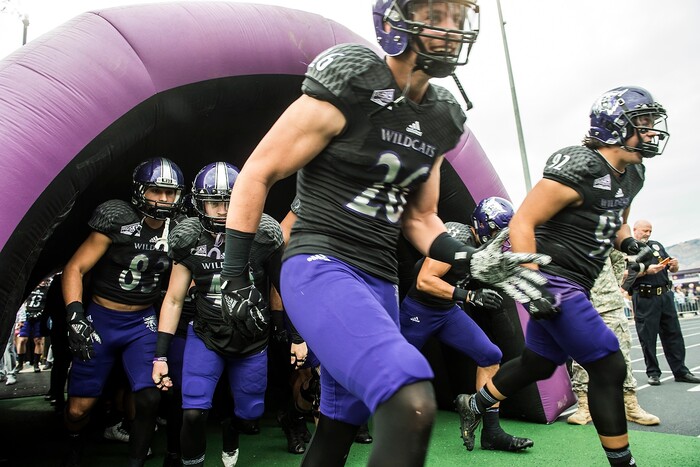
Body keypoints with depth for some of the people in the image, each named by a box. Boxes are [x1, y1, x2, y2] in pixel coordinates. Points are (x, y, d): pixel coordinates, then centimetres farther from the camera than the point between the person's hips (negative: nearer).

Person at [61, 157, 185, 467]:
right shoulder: (118, 221, -14)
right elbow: (75, 268, -12)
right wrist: (75, 313, -24)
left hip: (142, 324, 2)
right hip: (100, 320, -2)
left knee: (149, 400, -11)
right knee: (79, 408, 4)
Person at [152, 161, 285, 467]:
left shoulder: (263, 235, -16)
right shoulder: (189, 240, -11)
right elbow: (174, 299, -3)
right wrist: (160, 356, -5)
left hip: (252, 340, 0)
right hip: (206, 336, 0)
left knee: (249, 412, 13)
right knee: (193, 413, -13)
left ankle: (230, 441, 50)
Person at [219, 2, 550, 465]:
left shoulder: (440, 118, 11)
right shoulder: (349, 89, -10)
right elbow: (257, 175, -6)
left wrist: (473, 262, 1)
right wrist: (236, 276, -6)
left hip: (380, 283, 8)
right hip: (321, 267, -7)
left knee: (340, 426, 19)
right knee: (413, 406, -27)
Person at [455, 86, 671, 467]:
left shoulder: (631, 174, 10)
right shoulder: (577, 170, -18)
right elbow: (521, 224, -20)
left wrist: (632, 245, 4)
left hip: (572, 286, 10)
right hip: (552, 281, -10)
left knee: (538, 364, 19)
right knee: (608, 368, -6)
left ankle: (474, 405, 39)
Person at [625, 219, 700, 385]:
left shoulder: (657, 245, 20)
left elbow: (672, 269, 21)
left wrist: (674, 264, -1)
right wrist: (647, 271, -21)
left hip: (665, 295, 6)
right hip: (644, 298, -5)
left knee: (674, 334, 8)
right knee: (648, 337, 1)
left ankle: (680, 371, 15)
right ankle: (653, 373, 10)